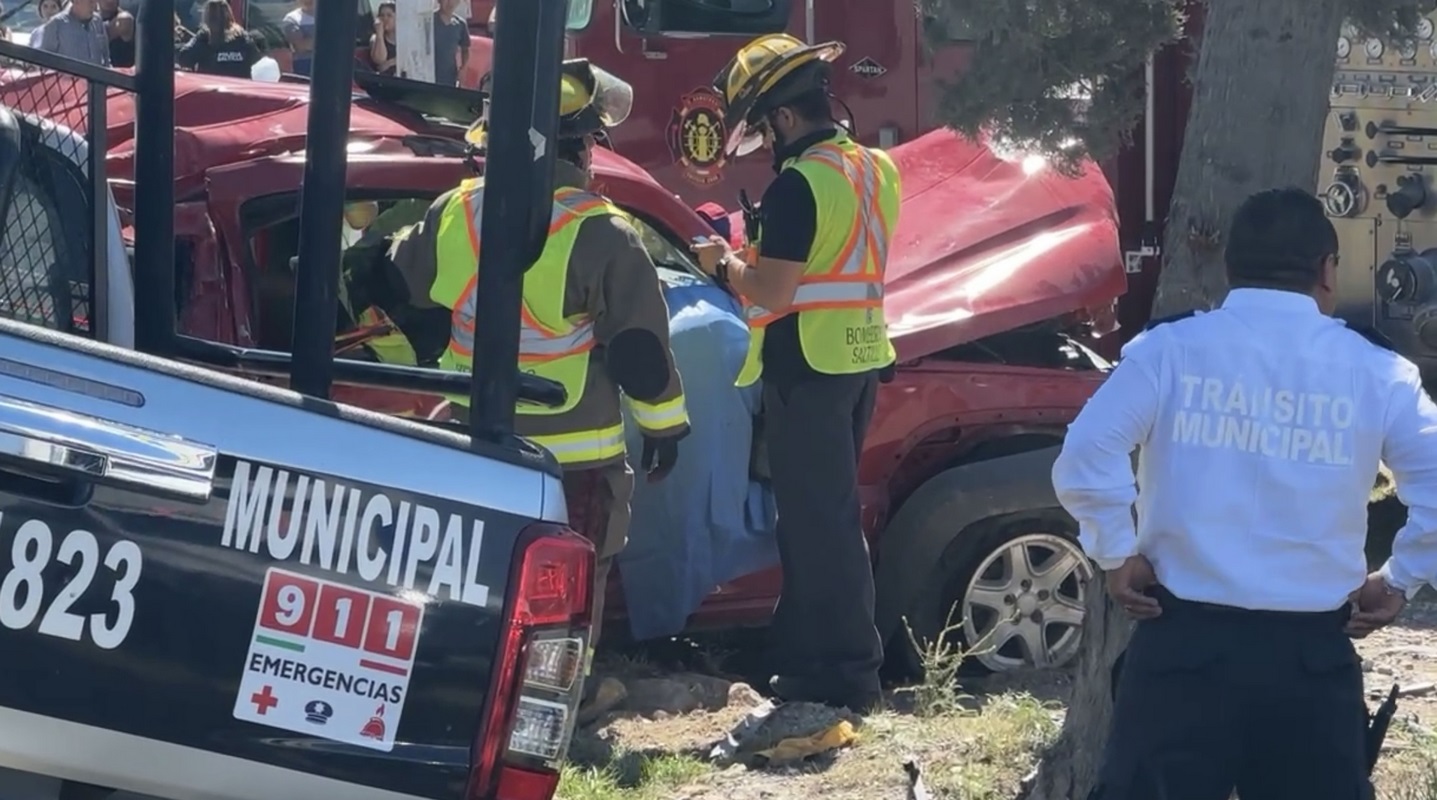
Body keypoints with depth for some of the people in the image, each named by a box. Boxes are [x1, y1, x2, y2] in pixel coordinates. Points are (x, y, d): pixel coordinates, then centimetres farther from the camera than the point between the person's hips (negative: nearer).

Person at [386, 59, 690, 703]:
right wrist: (663, 423, -2)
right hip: (572, 448, -5)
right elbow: (640, 344, -13)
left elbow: (400, 289, 15)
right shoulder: (600, 235, -17)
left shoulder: (454, 213, -2)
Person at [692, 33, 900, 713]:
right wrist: (757, 255, 18)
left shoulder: (799, 183, -18)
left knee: (816, 518, -4)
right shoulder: (875, 170, 11)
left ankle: (846, 671, -2)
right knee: (826, 511, 16)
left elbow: (773, 291, -21)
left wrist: (724, 264, -3)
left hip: (808, 366, -9)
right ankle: (808, 651, 23)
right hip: (860, 358, 9)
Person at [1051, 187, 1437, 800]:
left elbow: (1086, 457, -12)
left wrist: (1116, 556, 1)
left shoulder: (1171, 350, -2)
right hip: (1312, 656, 1)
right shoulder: (1375, 373, 3)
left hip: (1185, 640, -1)